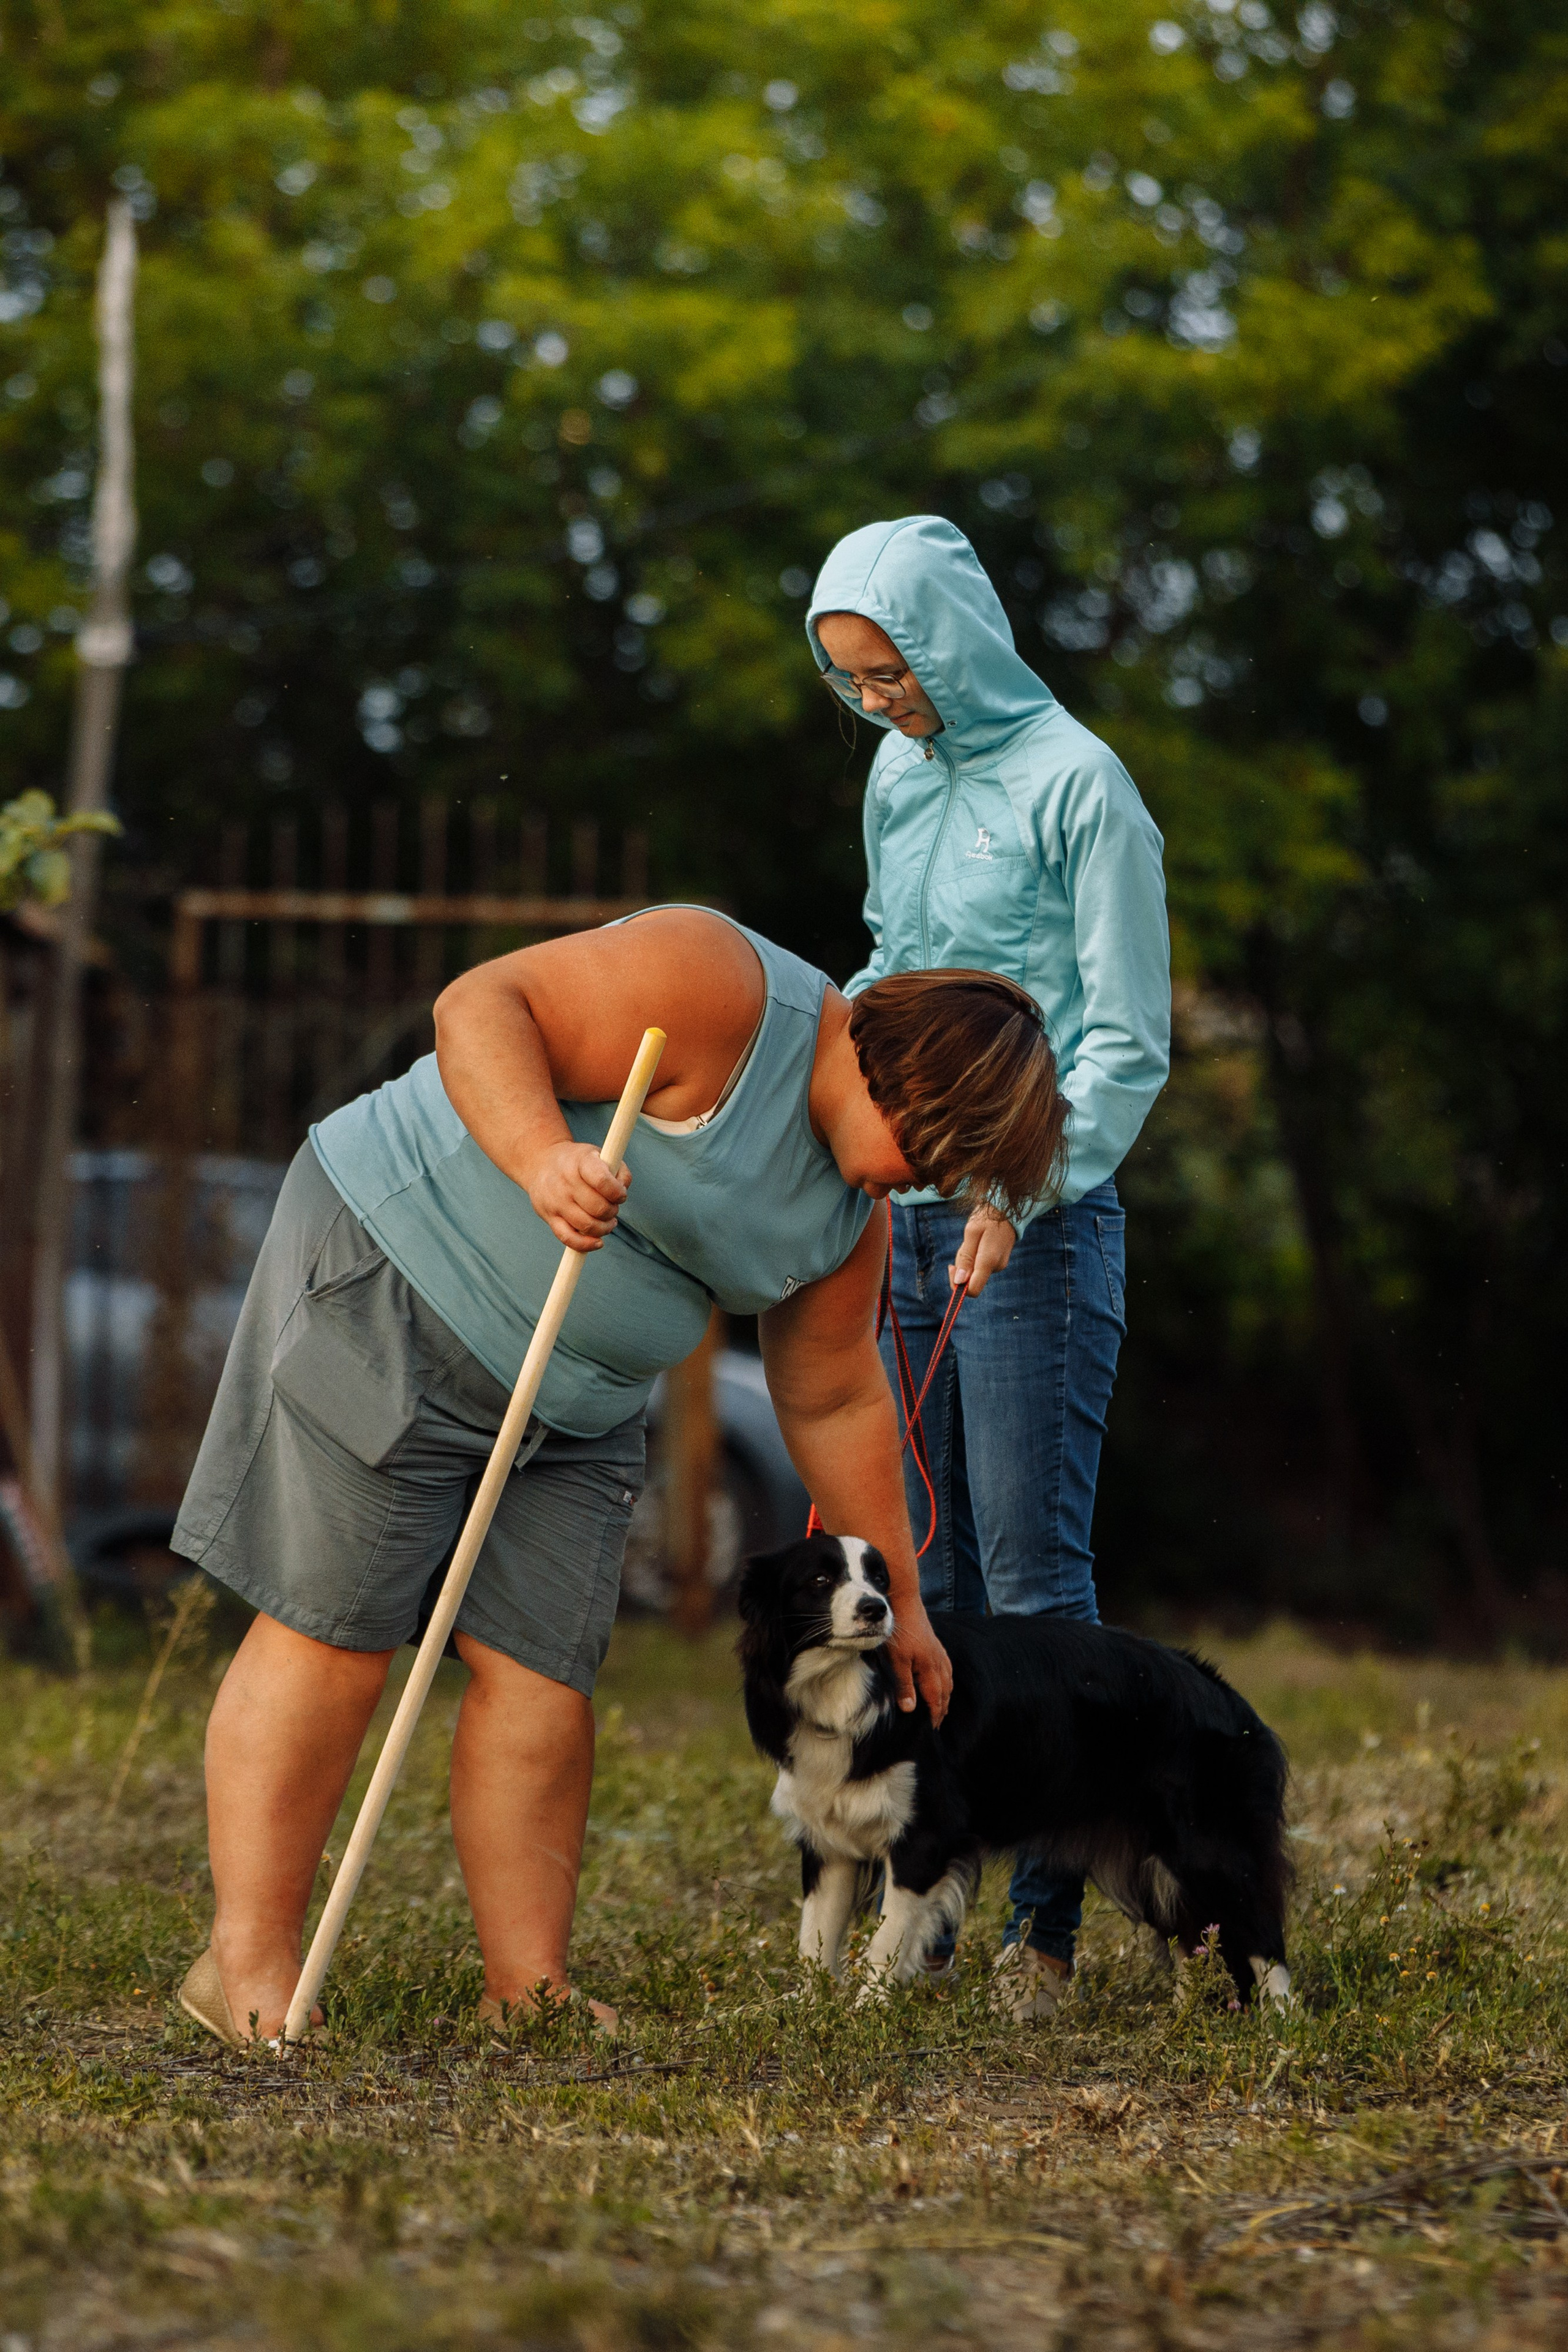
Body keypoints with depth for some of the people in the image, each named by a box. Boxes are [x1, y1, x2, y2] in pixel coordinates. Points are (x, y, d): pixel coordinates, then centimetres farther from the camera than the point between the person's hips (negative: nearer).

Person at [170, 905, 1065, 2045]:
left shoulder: (850, 1213, 6)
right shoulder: (718, 989, -20)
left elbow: (834, 1402, 16)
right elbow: (479, 1007, -23)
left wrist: (901, 1603, 19)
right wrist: (542, 1157, -40)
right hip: (391, 1280, -8)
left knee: (543, 1671, -1)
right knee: (331, 1638, -8)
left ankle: (529, 1991, 4)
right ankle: (251, 1970, -4)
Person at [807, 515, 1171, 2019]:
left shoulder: (1077, 786, -9)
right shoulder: (896, 781, 13)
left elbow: (1128, 1045, -11)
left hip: (1036, 1220, -7)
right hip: (896, 1211, 7)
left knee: (1032, 1568, -8)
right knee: (918, 1570, 6)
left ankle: (1048, 1923, -5)